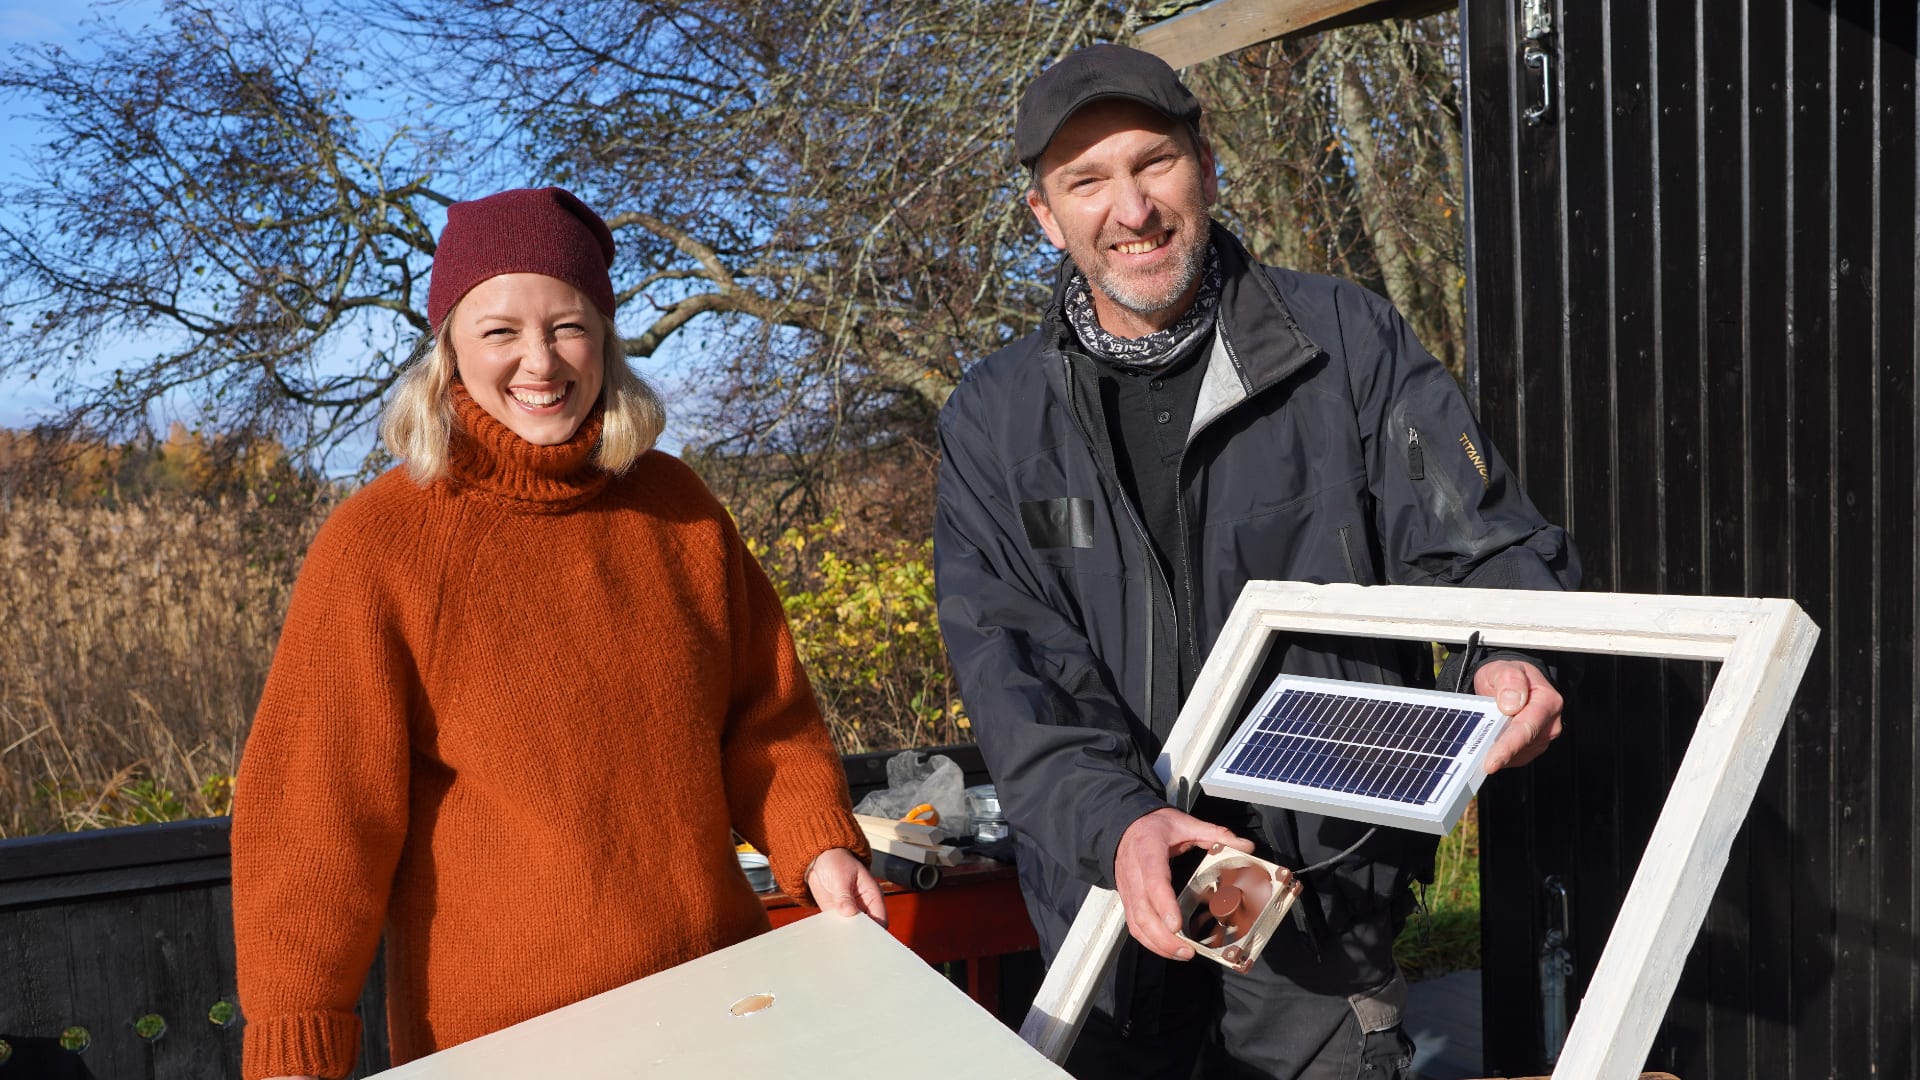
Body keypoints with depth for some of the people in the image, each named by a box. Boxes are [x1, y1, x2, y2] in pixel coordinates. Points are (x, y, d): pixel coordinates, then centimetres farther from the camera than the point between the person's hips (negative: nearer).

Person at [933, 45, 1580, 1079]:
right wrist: (1114, 821, -25)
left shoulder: (1347, 341, -3)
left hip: (1326, 876, -1)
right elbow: (1010, 665, -9)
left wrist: (1511, 657, -27)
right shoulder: (991, 420, 0)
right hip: (1107, 893, 2)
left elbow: (1479, 539, -4)